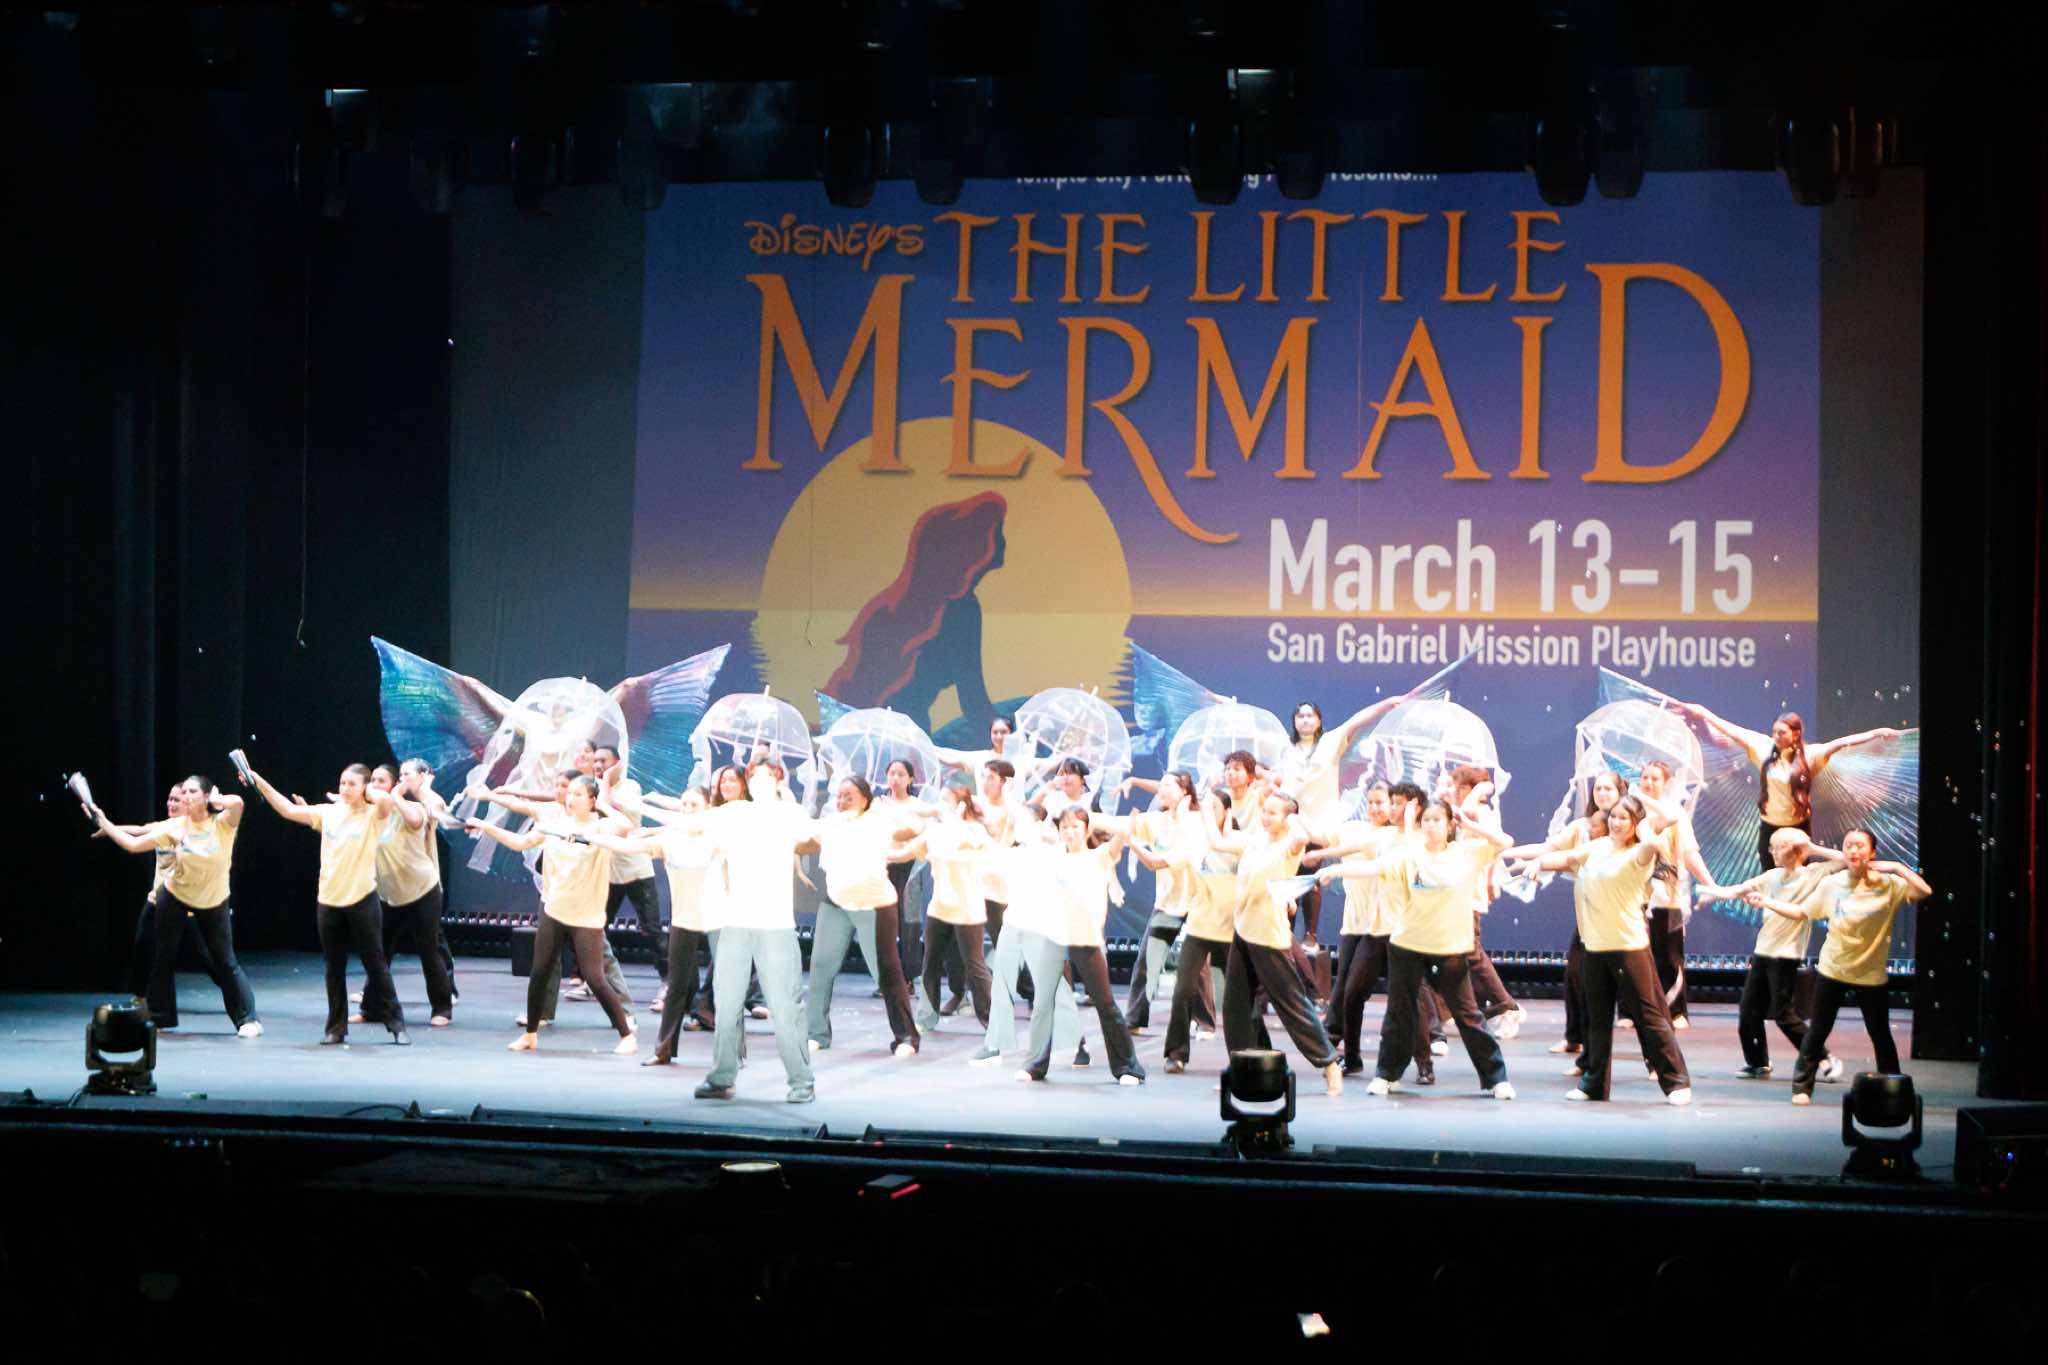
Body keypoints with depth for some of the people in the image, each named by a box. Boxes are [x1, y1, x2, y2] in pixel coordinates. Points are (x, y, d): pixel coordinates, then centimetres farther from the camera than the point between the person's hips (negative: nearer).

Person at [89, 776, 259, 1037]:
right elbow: (132, 844, -8)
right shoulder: (173, 827, -12)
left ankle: (248, 1019, 5)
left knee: (225, 962, -3)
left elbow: (237, 803, -41)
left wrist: (213, 800, -24)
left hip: (214, 904, -2)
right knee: (163, 957, 10)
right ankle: (157, 1015, 26)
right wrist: (104, 824, -10)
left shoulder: (222, 824, -18)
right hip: (173, 898, 2)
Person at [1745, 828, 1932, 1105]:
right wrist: (1766, 902, 0)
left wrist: (1897, 867, -22)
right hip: (1833, 969, 1)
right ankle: (1801, 1087, 12)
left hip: (1872, 974, -1)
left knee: (1880, 1034, 9)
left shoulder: (1889, 884, -9)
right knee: (1818, 1031, 5)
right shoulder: (1831, 884, -3)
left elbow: (1924, 891, -22)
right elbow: (1800, 912, 6)